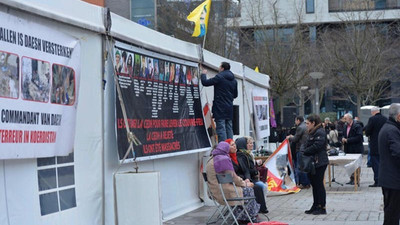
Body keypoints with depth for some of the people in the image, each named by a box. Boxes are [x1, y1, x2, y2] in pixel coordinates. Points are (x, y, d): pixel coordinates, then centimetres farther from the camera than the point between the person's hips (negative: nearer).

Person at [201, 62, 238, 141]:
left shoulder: (219, 77, -10)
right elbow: (235, 95, 21)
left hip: (220, 108, -7)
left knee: (221, 128, -8)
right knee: (229, 128, 10)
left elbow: (205, 82, -8)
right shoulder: (234, 80, 13)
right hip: (229, 108, 7)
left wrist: (203, 74, 10)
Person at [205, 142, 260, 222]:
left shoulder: (210, 160, 14)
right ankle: (252, 217, 20)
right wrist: (245, 184, 4)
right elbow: (233, 177, -14)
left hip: (216, 193, 9)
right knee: (248, 190, 8)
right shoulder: (224, 159, -16)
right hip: (225, 192, -9)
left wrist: (242, 181, 14)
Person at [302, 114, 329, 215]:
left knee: (319, 184, -5)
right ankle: (316, 206, 21)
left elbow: (316, 146, -23)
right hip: (312, 163, 10)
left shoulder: (320, 132, -14)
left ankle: (322, 207, 2)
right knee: (314, 184, 14)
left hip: (319, 163, -10)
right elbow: (306, 144, 17)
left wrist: (305, 152, -14)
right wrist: (303, 150, -4)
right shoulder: (311, 133, 17)